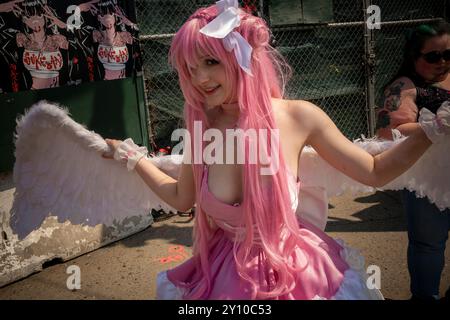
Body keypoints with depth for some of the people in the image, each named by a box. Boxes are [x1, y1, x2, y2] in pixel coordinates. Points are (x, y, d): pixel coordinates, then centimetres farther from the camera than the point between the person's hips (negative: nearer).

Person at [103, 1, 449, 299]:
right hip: (226, 273, 2)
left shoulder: (298, 116, -17)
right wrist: (131, 154, 8)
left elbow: (375, 172, -4)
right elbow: (182, 198, 7)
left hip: (294, 270, -1)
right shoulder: (201, 126, -11)